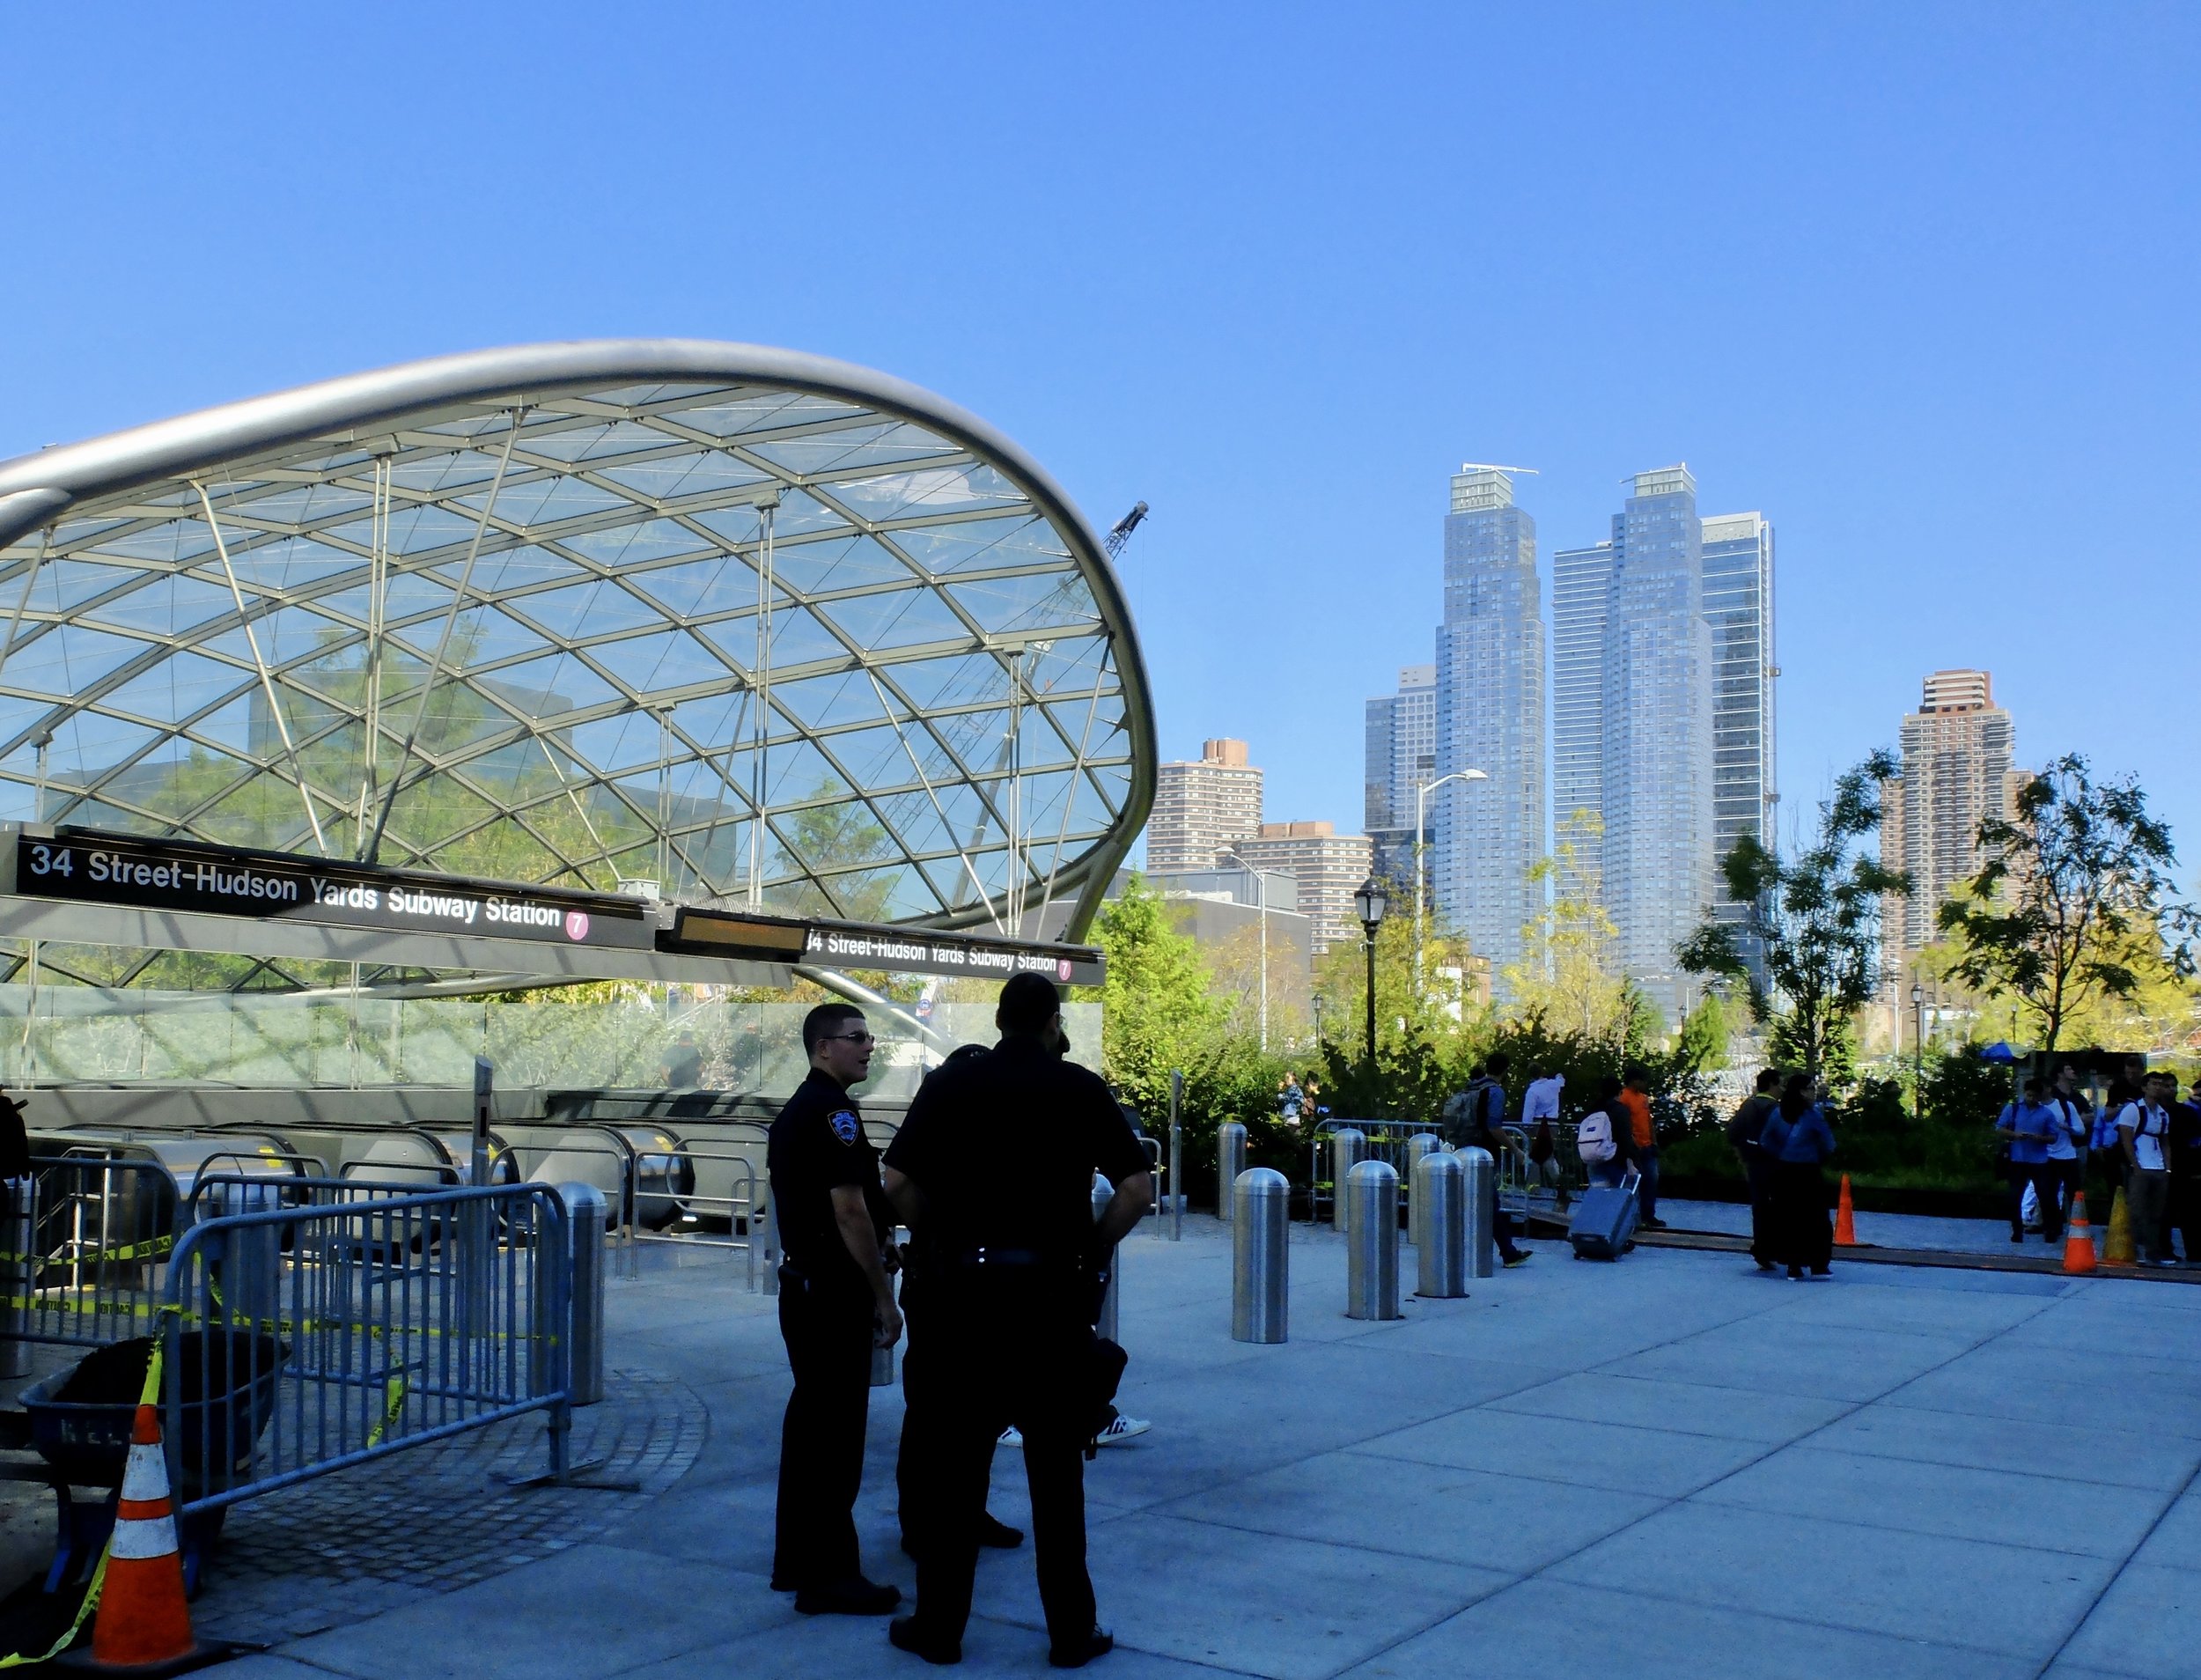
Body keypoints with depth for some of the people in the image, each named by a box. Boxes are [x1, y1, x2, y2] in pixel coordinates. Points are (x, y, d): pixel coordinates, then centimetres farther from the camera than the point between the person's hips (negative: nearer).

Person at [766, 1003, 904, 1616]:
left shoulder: (794, 1111, 15)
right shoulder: (833, 1109, -16)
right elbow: (849, 1210, -21)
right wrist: (884, 1298, -17)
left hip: (802, 1284, 10)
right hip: (835, 1291, -10)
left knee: (810, 1423, 15)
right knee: (836, 1432, -4)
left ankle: (796, 1561, 23)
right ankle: (828, 1575, 1)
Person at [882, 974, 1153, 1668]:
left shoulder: (948, 1084, 2)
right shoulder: (1080, 1087, -1)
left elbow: (898, 1182, -4)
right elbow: (1137, 1186, -6)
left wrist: (941, 1239, 9)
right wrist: (1093, 1247, 5)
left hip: (968, 1285, 1)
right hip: (1053, 1289, -1)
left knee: (958, 1461, 10)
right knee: (1055, 1465, 8)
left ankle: (938, 1624, 16)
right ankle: (1072, 1630, 14)